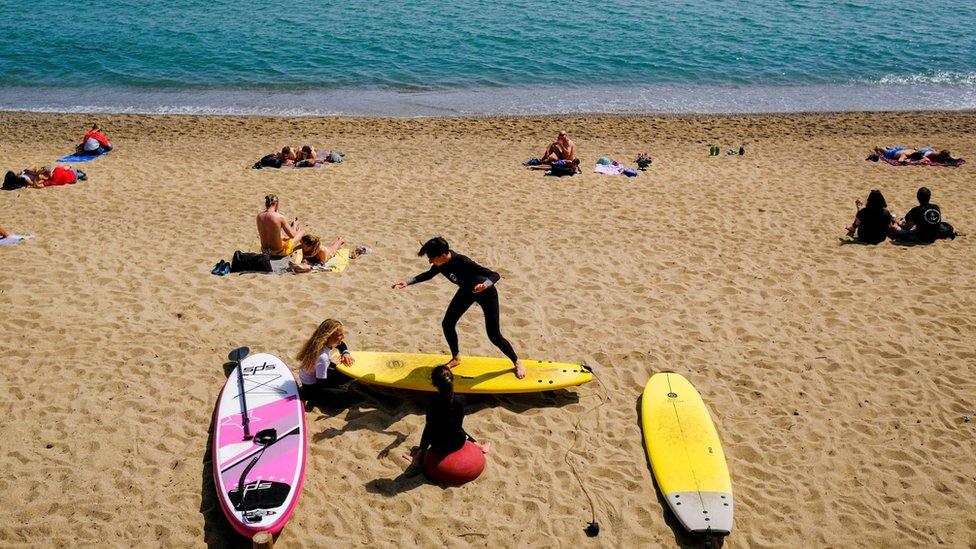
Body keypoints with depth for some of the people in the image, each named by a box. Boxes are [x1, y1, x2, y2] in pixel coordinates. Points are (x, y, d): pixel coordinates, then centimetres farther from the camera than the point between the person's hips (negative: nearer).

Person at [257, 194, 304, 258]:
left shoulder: (259, 216, -6)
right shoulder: (280, 217, -24)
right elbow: (292, 235, -15)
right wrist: (295, 224, 6)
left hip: (265, 250, 6)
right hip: (278, 252, -6)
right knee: (302, 232, 18)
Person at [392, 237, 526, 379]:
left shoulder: (463, 262, -40)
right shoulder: (441, 262, -19)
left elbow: (495, 275, -41)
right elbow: (429, 274, 4)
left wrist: (484, 285, -61)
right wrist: (408, 282, -6)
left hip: (486, 294, -7)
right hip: (466, 291, 7)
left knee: (494, 336, -3)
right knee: (447, 324, 6)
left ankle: (517, 362, 21)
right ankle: (456, 358, 29)